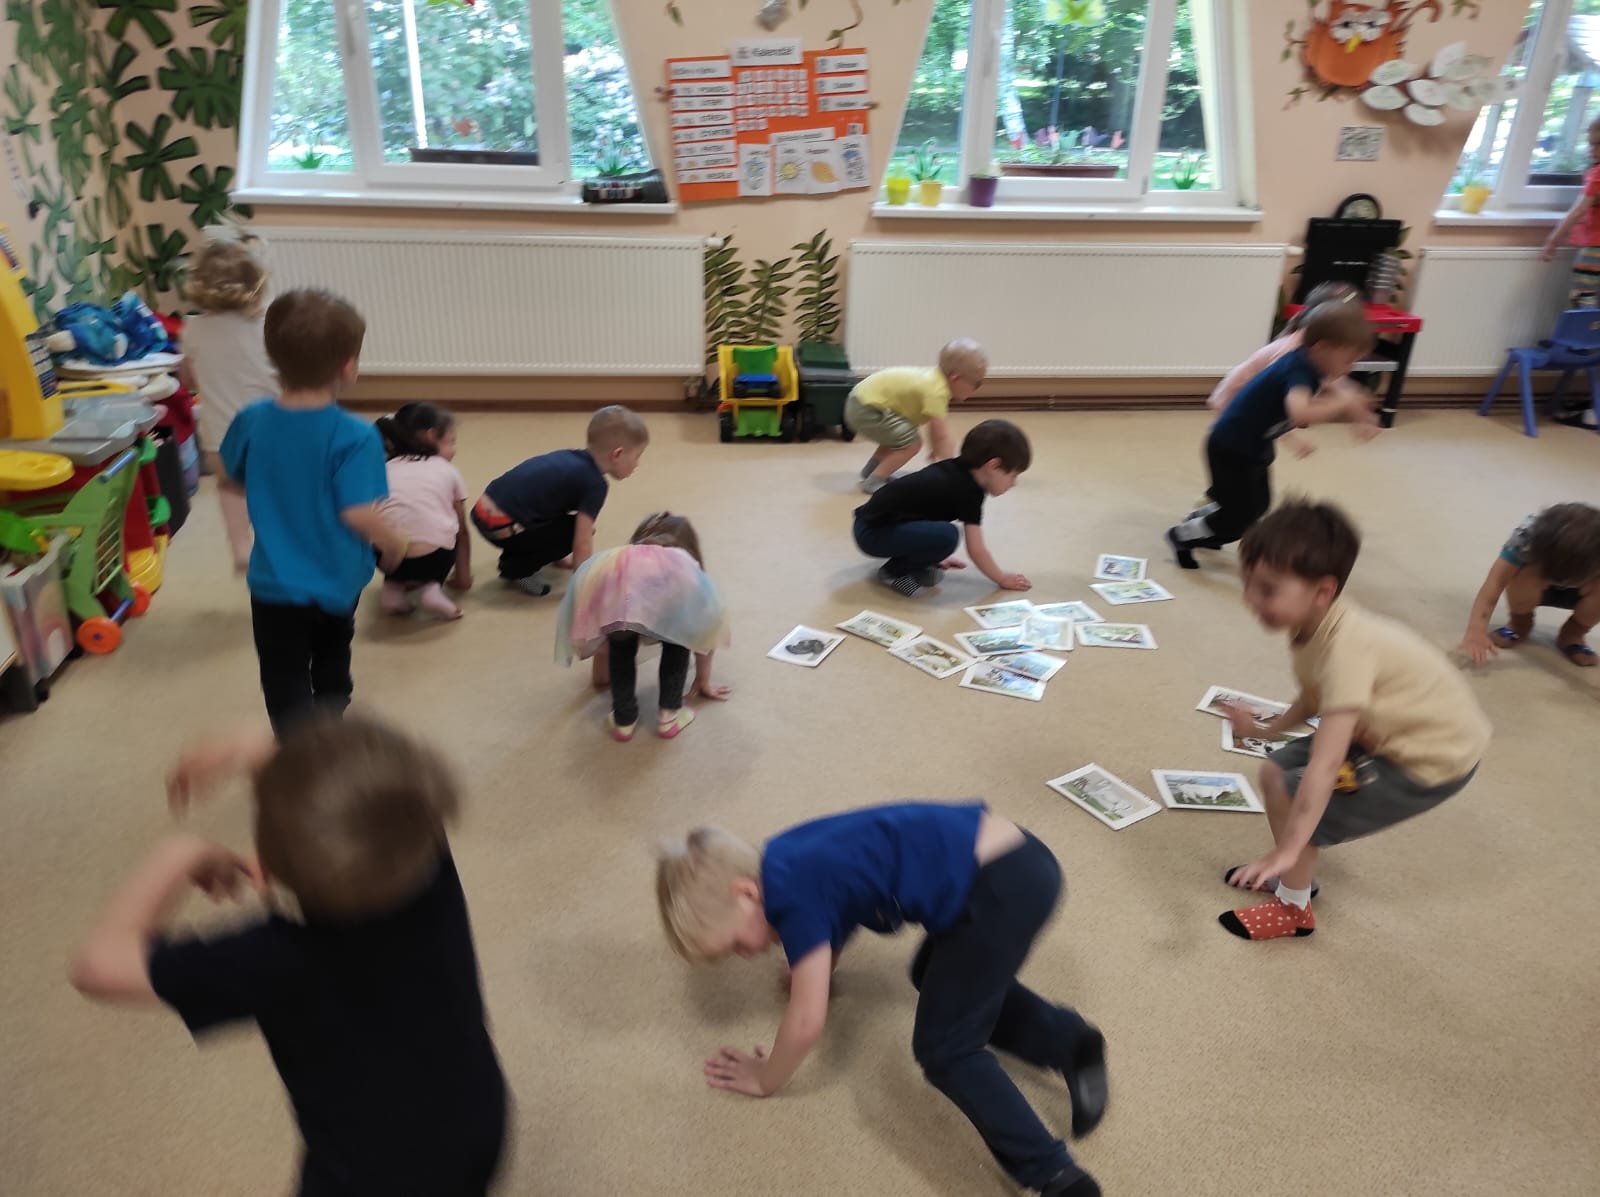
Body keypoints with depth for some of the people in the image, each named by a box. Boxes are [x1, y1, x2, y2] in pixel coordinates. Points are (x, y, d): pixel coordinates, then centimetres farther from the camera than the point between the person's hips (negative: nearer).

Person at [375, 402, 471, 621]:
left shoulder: (387, 470, 24)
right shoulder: (448, 471, 20)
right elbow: (461, 530, 26)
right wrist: (463, 576, 39)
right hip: (435, 559, -2)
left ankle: (394, 586, 13)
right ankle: (431, 586, 9)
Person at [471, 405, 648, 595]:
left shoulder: (570, 457, 14)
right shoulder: (595, 484, -12)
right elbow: (582, 543, -13)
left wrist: (561, 555, 42)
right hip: (501, 529, -9)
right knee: (577, 530, -1)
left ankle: (519, 553, 20)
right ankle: (517, 568, 3)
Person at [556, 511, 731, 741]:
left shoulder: (613, 560, 48)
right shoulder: (685, 566, 45)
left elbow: (605, 632, 59)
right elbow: (703, 630, 53)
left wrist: (601, 674, 75)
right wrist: (703, 681, 67)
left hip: (607, 579, 2)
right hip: (669, 583, -2)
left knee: (621, 638, 35)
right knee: (677, 634, 32)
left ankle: (623, 718, 29)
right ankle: (669, 715, 26)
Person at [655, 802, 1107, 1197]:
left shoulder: (790, 890, -13)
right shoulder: (786, 864, 13)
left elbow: (807, 1022, -7)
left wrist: (763, 1080, 8)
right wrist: (812, 968, 38)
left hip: (1002, 885, -10)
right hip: (1016, 862, 10)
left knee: (943, 1049, 3)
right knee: (939, 975, 31)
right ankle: (1069, 1039, 20)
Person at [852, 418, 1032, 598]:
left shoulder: (955, 470, 10)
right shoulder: (970, 492, -16)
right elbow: (976, 550, -10)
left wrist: (936, 555, 40)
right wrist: (1002, 579, 5)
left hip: (874, 520, 10)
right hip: (872, 532, -10)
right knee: (946, 535, -27)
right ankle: (894, 571, -5)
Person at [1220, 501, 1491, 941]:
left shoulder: (1346, 648, -37)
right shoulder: (1316, 624, -10)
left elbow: (1324, 765, -40)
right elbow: (1315, 697, 12)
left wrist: (1286, 851, -40)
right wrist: (1266, 729, 17)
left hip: (1434, 759, -9)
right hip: (1386, 730, 9)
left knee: (1292, 795, -11)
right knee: (1276, 771, 8)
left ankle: (1293, 909, 12)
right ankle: (1296, 873, 31)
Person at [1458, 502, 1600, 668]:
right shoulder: (1527, 535, -39)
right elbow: (1495, 582, -45)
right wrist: (1476, 630, -58)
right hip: (1532, 586, 0)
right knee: (1523, 577, -35)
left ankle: (1572, 634, -1)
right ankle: (1519, 624, -2)